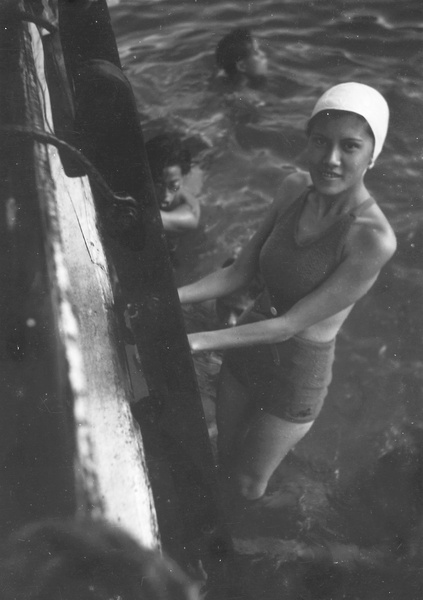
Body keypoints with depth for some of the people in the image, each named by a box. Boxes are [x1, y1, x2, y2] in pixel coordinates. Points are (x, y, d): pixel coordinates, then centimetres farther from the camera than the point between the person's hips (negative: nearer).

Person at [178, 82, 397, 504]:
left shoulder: (373, 238, -29)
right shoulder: (296, 188, -10)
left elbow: (291, 324, -27)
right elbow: (239, 273, -4)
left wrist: (195, 341, -29)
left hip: (297, 373, -5)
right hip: (248, 348, 5)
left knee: (246, 486, 17)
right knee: (224, 461, 27)